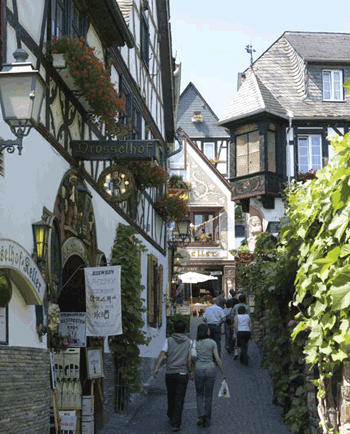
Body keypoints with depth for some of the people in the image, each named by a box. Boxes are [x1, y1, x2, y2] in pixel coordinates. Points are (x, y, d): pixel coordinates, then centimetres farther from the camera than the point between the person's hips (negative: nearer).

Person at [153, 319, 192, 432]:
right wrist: (191, 371, 12)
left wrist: (156, 368, -12)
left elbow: (162, 354, -9)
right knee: (179, 399, -4)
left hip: (170, 373, 2)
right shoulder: (189, 342, 2)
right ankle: (176, 423, -13)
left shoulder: (169, 340, 3)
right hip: (183, 373, -2)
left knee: (171, 397, 20)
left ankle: (171, 417, 37)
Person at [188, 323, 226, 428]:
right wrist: (223, 373, 1)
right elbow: (217, 359, -6)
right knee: (208, 396, 13)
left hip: (199, 371, 1)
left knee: (199, 394, 20)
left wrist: (191, 372, 11)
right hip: (210, 371, -1)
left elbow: (190, 359, -1)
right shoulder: (212, 343, -4)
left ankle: (201, 415, -3)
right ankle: (206, 421, 15)